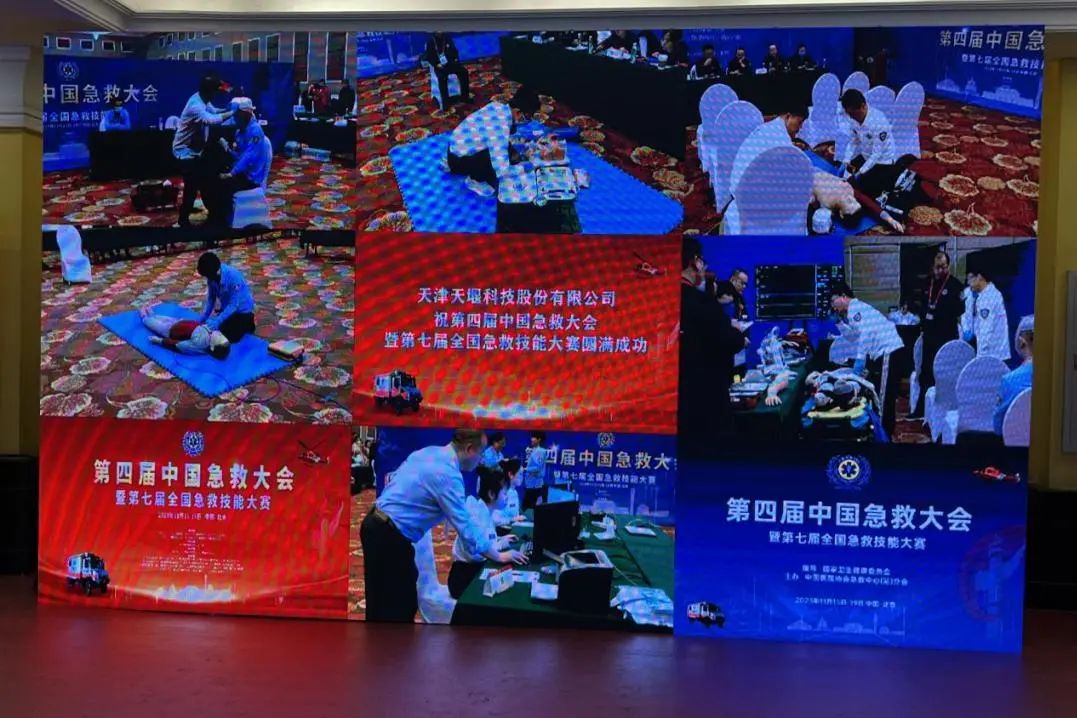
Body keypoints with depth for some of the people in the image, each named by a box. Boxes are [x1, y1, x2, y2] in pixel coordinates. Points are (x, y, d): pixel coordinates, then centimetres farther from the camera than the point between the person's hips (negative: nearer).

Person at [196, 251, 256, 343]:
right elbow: (211, 299, -5)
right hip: (227, 308, 6)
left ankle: (247, 324, 15)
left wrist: (217, 321, -36)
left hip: (242, 309, -6)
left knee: (231, 337, -12)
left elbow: (233, 305, -32)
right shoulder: (211, 276, -16)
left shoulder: (233, 276, -35)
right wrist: (203, 318, -13)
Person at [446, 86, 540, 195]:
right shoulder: (501, 126, -32)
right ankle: (477, 179, 1)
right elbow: (502, 170, -33)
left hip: (457, 146, 9)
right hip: (459, 160, -9)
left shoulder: (499, 106, -7)